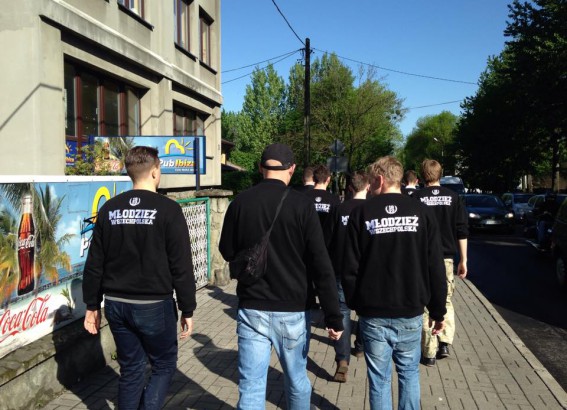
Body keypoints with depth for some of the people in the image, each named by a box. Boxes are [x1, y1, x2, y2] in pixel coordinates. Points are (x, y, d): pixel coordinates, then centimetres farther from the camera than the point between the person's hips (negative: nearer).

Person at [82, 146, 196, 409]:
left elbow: (94, 264, 6)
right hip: (154, 306, -4)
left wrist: (92, 305, 15)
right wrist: (187, 310, -3)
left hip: (116, 305, 5)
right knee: (164, 366, 14)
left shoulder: (109, 209, 3)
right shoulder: (168, 209, -11)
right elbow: (182, 266, -11)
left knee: (130, 370, 17)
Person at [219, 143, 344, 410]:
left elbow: (227, 252, 8)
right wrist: (333, 316, -8)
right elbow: (321, 265, -13)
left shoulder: (240, 202, -4)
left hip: (252, 308, 1)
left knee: (251, 387, 6)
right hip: (293, 310, -1)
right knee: (297, 380, 19)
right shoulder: (301, 204, -10)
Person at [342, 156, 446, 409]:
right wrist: (437, 311, 8)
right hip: (411, 312, 2)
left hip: (373, 314, -1)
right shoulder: (421, 213, -2)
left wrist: (354, 303, 10)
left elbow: (350, 268, -5)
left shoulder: (361, 214, -6)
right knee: (409, 373, 18)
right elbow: (436, 269, -1)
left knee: (379, 379, 9)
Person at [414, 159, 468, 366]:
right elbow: (462, 230, 2)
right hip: (447, 257, 2)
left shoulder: (417, 198, -4)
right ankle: (444, 343, 10)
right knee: (446, 300, 19)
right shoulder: (453, 197, 3)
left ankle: (429, 353, 8)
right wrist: (463, 260, 7)